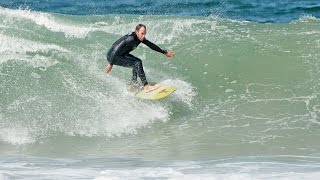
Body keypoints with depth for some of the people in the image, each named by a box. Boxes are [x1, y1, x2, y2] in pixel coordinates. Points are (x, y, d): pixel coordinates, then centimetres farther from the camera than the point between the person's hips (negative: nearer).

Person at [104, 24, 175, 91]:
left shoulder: (140, 38, -2)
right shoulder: (131, 39, -28)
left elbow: (151, 45, 12)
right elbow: (116, 50, -30)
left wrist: (164, 52, 17)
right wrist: (110, 64, -28)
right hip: (112, 56, -10)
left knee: (137, 62, 17)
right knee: (137, 63, -19)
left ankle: (133, 84, 20)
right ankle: (146, 86, -20)